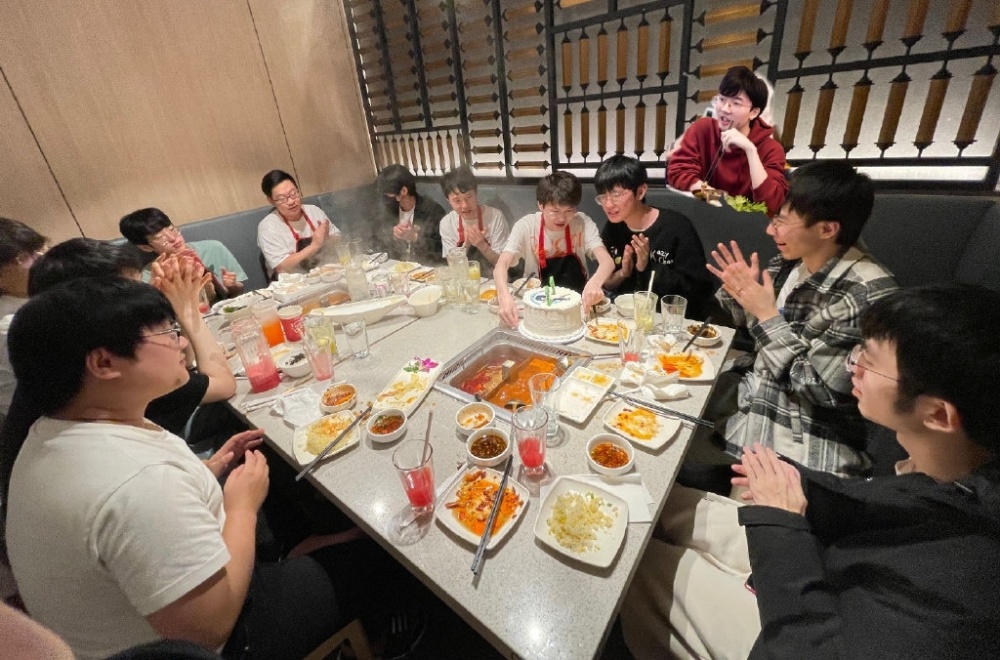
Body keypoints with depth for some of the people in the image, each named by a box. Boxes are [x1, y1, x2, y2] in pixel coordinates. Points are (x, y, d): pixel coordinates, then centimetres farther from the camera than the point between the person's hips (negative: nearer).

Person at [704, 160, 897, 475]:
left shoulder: (867, 296, -24)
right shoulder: (790, 262, -4)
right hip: (753, 398, 6)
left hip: (802, 451, -6)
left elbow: (822, 390, -21)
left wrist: (767, 315, -23)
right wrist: (739, 291, -11)